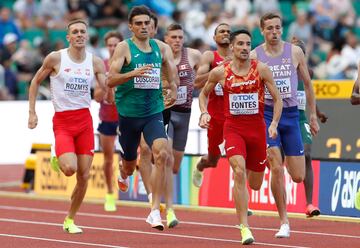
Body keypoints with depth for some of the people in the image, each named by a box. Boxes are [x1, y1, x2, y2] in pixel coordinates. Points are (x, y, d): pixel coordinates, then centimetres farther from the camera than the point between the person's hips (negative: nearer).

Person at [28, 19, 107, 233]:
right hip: (62, 121, -3)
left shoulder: (95, 62, 3)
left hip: (85, 120, 3)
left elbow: (108, 93, 4)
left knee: (84, 176, 1)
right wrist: (32, 112, 2)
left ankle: (70, 220, 19)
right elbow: (36, 82, 7)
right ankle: (58, 160, 14)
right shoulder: (56, 58, -5)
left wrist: (107, 88, -19)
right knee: (70, 169, -24)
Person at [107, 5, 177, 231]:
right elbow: (111, 80, -16)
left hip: (154, 112, 2)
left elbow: (172, 69, 22)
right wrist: (133, 73, -32)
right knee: (130, 163, 14)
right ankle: (124, 175, 55)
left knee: (162, 153, -23)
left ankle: (155, 210, -20)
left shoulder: (161, 47, 4)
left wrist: (174, 90, 4)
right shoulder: (124, 47, -8)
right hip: (128, 113, -2)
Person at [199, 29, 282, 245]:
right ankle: (244, 227, -23)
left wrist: (274, 124, -11)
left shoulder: (261, 69, -3)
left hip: (257, 128, 1)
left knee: (255, 184, 9)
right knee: (239, 172, -24)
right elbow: (204, 93, 16)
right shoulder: (220, 72, -2)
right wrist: (204, 113, -2)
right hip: (233, 128, -1)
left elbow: (277, 98, 1)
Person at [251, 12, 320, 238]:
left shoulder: (295, 52, 2)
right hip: (266, 114, -2)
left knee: (298, 177, -1)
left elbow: (308, 84, 11)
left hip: (291, 114, 2)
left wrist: (313, 115, 11)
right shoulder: (254, 56, -2)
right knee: (277, 168, -17)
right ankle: (284, 221, -5)